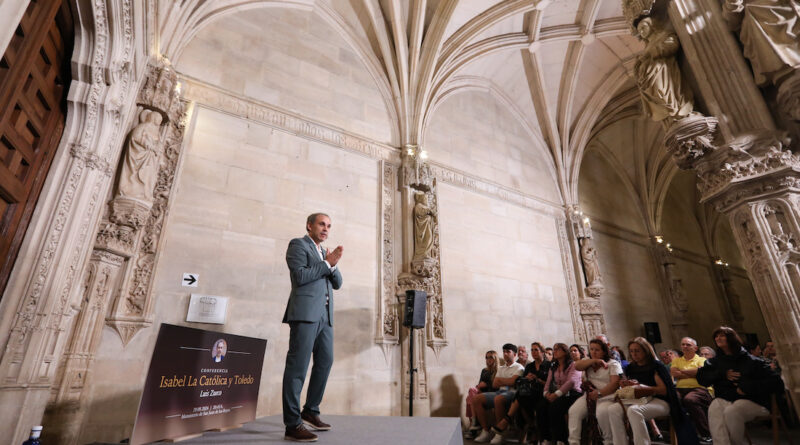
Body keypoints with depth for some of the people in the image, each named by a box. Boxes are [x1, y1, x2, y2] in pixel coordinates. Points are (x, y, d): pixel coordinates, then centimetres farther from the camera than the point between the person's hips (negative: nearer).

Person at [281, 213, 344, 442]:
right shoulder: (298, 244, 1)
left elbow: (337, 283, 16)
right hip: (306, 312, -8)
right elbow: (300, 275, -13)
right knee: (298, 366, -5)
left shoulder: (325, 252, 23)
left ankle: (310, 411, 26)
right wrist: (327, 263, -8)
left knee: (325, 362, 12)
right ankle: (292, 424, 0)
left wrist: (334, 265, -3)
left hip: (325, 315, 8)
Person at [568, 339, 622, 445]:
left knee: (602, 412, -35)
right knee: (573, 411, -17)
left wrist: (599, 393, -21)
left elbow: (615, 383, -10)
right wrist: (595, 361, -9)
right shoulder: (588, 362, 18)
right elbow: (577, 366, -4)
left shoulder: (613, 364, 3)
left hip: (607, 397, -4)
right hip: (589, 396, 5)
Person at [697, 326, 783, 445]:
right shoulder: (714, 361, 16)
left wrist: (748, 387, -14)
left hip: (752, 402, -2)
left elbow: (776, 383, -3)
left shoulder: (751, 361, 4)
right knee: (714, 408, -33)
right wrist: (723, 374, -6)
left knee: (731, 412, -34)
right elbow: (701, 378, 7)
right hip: (724, 401, 2)